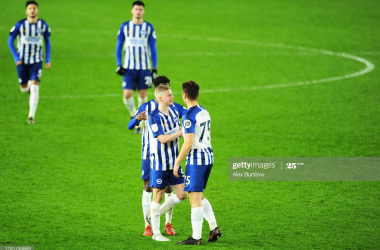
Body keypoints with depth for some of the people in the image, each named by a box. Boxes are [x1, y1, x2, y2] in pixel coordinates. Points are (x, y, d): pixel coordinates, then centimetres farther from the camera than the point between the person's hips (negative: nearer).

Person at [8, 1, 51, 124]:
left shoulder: (43, 25, -4)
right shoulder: (20, 25, -10)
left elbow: (47, 41, 10)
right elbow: (10, 41, -1)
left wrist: (48, 60, 6)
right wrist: (16, 57, -11)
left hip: (37, 62, 0)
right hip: (22, 61, 0)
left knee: (35, 88, -14)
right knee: (24, 89, 10)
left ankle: (31, 116, -10)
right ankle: (28, 85, 48)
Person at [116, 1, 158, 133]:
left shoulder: (148, 27, 1)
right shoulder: (125, 27, 2)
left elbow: (153, 49, 6)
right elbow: (118, 46, 9)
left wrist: (155, 69, 1)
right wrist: (118, 65, 0)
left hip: (144, 68, 0)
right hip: (129, 67, 0)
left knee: (143, 95, 3)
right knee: (127, 94, -9)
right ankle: (133, 115, 20)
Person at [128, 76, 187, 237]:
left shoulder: (174, 108, 4)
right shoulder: (146, 107, 0)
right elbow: (130, 126, -6)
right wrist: (136, 118, -30)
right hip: (150, 153, -1)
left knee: (168, 187, 3)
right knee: (148, 187, -2)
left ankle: (168, 224, 15)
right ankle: (148, 225, 4)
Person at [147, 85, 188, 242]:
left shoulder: (173, 111, 6)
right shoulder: (154, 117, -17)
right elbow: (163, 139, -22)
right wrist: (181, 132, -25)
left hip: (174, 161, 7)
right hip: (159, 162, -7)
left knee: (182, 195, 6)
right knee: (158, 196, 1)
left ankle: (157, 212, 26)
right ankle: (156, 233, 10)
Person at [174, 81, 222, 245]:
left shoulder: (189, 116, -16)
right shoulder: (204, 112, 11)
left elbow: (189, 143, -20)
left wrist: (177, 162, -14)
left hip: (196, 159, -9)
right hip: (208, 155, 9)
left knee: (195, 198, -5)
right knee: (199, 196, 19)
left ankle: (196, 237, -5)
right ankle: (214, 228, 15)